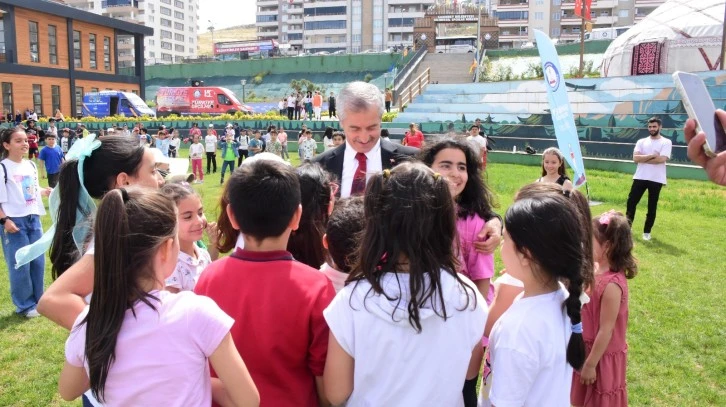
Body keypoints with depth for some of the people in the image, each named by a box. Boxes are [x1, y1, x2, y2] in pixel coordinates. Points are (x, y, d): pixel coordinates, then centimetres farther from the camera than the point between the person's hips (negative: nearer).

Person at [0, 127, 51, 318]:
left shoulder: (31, 165, 10)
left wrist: (46, 191, 4)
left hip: (33, 219, 7)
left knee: (38, 261, 10)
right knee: (19, 264, -1)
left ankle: (38, 300, 23)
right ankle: (25, 305, 12)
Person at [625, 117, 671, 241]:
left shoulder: (666, 142, -1)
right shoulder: (641, 141, 9)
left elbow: (662, 159, -16)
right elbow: (635, 158, -5)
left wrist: (643, 158, -8)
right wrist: (652, 155, -13)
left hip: (656, 179, -3)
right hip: (640, 177, 3)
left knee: (652, 207, 4)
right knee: (631, 202, 1)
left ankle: (647, 232, 15)